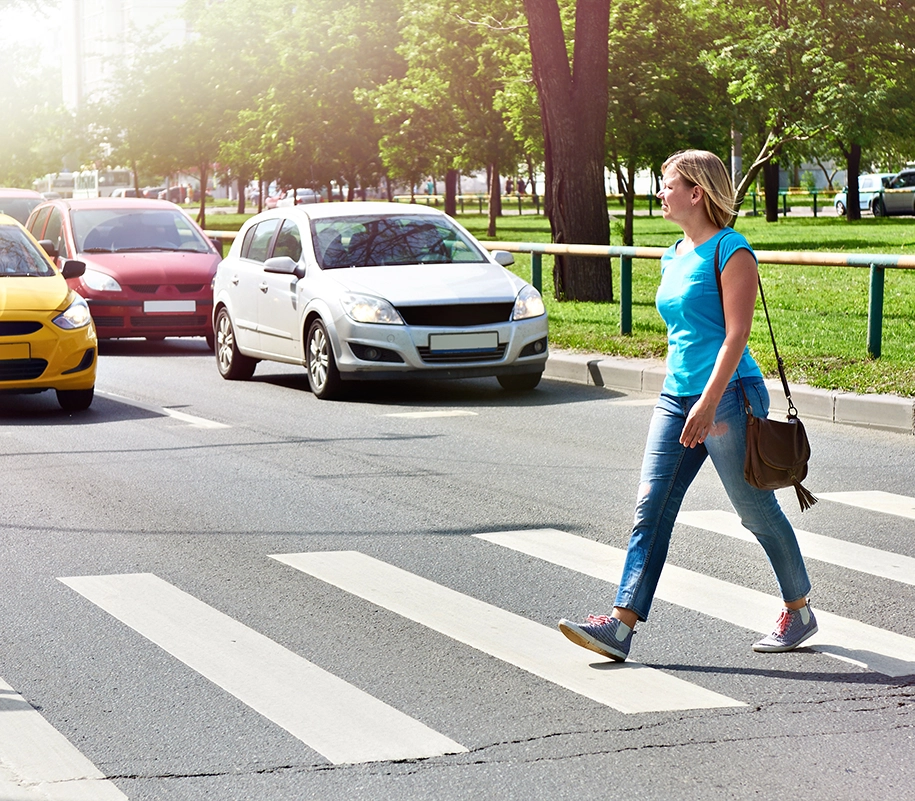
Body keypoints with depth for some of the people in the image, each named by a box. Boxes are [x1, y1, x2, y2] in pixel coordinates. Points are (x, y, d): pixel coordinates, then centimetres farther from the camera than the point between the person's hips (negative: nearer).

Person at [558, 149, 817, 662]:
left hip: (727, 396, -8)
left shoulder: (730, 250, -11)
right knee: (651, 509, -2)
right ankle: (621, 625, -7)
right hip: (676, 397, 8)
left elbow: (736, 334, -17)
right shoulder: (674, 256, 14)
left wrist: (709, 403, -23)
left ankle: (800, 612, 23)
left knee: (758, 511, 4)